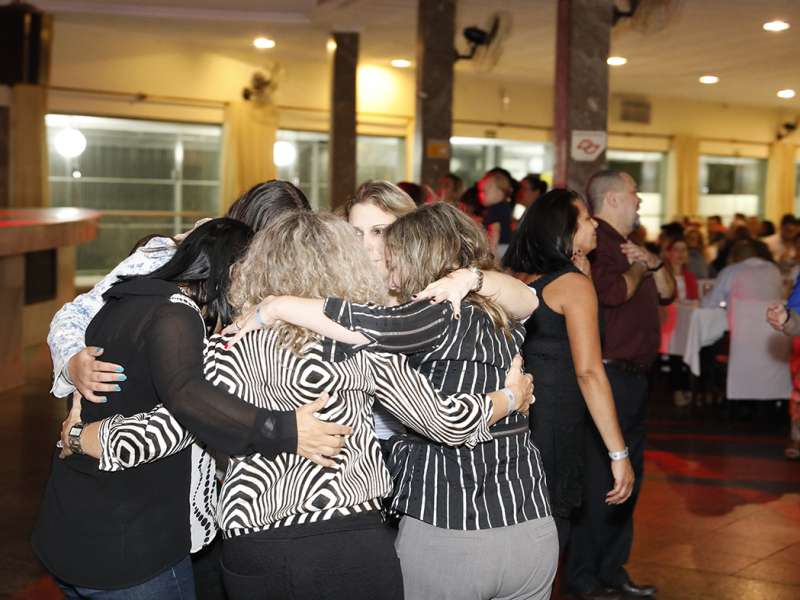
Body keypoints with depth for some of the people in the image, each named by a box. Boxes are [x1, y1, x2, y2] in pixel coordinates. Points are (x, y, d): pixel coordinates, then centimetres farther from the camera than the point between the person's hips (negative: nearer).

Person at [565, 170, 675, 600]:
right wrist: (638, 268, -9)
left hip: (633, 377, 10)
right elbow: (612, 292, -28)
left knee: (629, 477, 16)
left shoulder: (625, 244, 18)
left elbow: (667, 294, 19)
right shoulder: (595, 240, -13)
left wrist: (653, 263, 0)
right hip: (607, 375, -10)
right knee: (599, 478, -4)